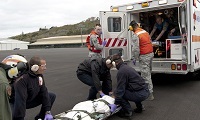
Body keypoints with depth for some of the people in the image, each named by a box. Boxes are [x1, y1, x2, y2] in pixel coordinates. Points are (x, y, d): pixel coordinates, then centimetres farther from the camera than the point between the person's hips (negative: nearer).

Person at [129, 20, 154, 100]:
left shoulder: (136, 35, -15)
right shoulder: (145, 32, 12)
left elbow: (136, 49, -19)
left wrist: (134, 58, -8)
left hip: (144, 56, -9)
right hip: (151, 54, 9)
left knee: (146, 75, -3)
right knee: (148, 72, 20)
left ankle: (150, 94, 1)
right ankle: (148, 89, 34)